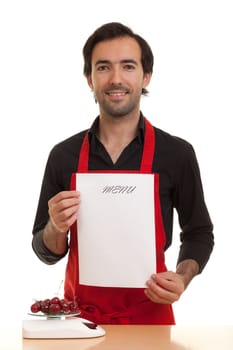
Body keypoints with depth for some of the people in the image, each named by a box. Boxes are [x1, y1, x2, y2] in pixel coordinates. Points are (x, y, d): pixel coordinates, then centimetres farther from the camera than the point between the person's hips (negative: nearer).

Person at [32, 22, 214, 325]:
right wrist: (56, 228, -17)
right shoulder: (63, 155, -1)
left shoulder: (177, 154, -6)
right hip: (81, 316, 2)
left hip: (149, 314, -1)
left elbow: (199, 233, 5)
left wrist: (182, 279, -14)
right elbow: (46, 252, 5)